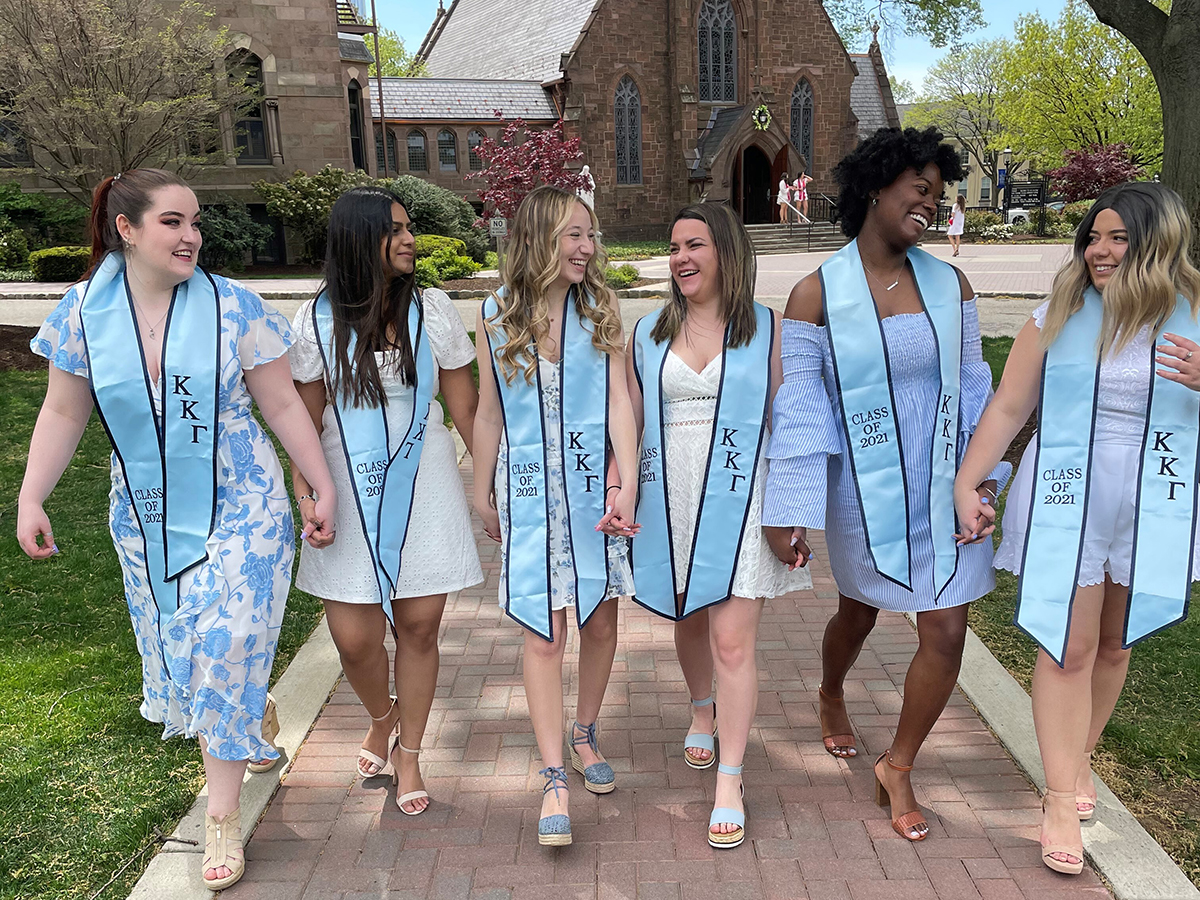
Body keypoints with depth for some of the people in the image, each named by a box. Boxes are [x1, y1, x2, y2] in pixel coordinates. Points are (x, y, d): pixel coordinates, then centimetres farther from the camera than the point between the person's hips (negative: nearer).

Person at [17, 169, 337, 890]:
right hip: (148, 518, 3)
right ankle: (251, 719, 45)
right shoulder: (85, 311, -4)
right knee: (177, 649, 13)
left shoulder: (230, 305, -11)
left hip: (240, 509, -3)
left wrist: (326, 488, -6)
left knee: (226, 650, -4)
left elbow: (282, 404, -6)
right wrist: (31, 499, 0)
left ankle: (224, 817, 13)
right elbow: (64, 413, 5)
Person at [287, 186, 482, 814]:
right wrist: (304, 493, -5)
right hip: (351, 487, 0)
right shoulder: (317, 321, -1)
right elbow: (306, 417, 3)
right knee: (354, 637, -1)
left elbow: (465, 405, 5)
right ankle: (381, 718, 34)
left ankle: (408, 753, 27)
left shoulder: (431, 310, 1)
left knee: (419, 626, 5)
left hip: (424, 485, 1)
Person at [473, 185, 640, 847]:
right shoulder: (496, 314, 1)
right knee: (543, 633, -2)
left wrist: (626, 484, -14)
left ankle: (584, 734, 35)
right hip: (529, 492, -1)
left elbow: (618, 398, -5)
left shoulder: (600, 307, 0)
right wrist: (482, 495, 12)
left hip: (595, 487, 1)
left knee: (600, 620, 10)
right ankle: (555, 780, 6)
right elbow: (489, 412, 8)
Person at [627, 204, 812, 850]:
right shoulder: (648, 333, 10)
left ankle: (729, 784, 6)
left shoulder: (765, 328, 2)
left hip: (738, 499, -3)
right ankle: (702, 711, 48)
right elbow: (631, 423, 11)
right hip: (669, 499, 3)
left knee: (732, 641, -6)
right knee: (688, 619, 18)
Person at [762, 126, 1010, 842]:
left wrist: (982, 474, -2)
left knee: (947, 633, 0)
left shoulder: (949, 283, 1)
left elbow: (972, 386, 6)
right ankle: (832, 698, 54)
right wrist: (789, 511, -11)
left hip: (939, 487, 3)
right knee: (860, 610, 19)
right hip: (863, 490, -2)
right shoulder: (817, 294, -9)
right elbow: (798, 406, -9)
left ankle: (897, 769, 23)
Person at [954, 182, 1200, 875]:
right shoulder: (1059, 318, 0)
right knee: (1068, 648, -2)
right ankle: (1062, 798, 9)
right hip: (1065, 506, -1)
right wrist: (965, 483, -3)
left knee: (1113, 645, 14)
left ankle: (1080, 755, 36)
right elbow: (1008, 407, 2)